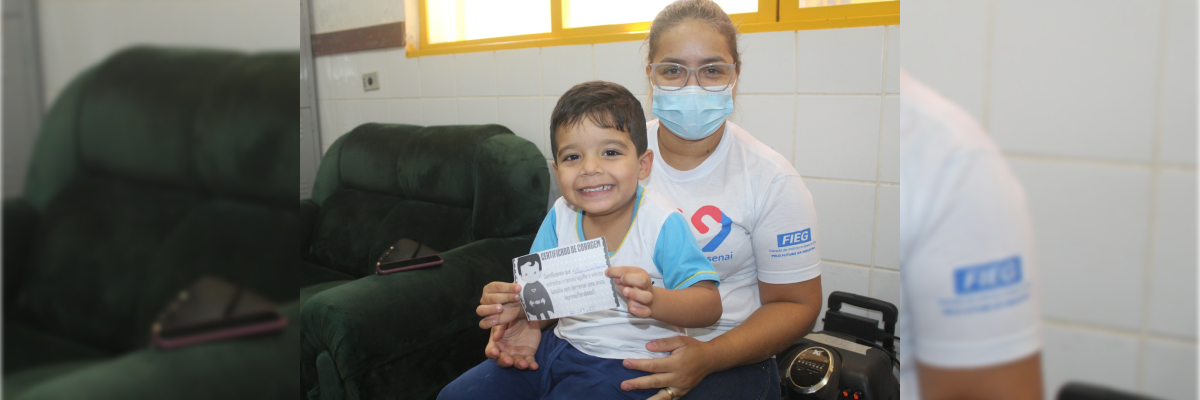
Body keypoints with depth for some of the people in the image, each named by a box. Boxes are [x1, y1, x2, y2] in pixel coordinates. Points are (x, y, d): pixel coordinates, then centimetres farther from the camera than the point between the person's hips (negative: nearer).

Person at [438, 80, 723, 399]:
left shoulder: (661, 223, -18)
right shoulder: (560, 216, -1)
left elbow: (709, 305, -21)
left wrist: (654, 300, -41)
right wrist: (527, 322, -13)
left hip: (626, 363, -5)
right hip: (563, 343, 6)